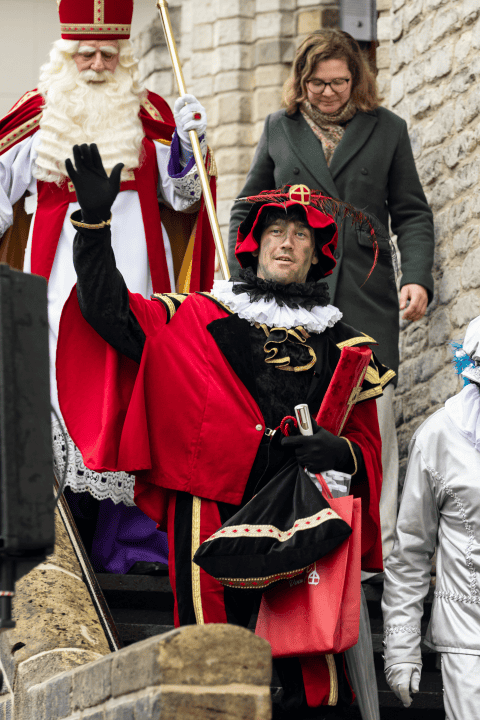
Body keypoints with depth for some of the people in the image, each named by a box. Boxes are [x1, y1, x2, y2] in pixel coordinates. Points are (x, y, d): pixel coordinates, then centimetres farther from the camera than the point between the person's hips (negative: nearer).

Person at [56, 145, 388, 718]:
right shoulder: (198, 319, 14)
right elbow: (111, 311, 5)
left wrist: (340, 451, -6)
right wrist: (94, 220, -4)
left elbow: (367, 443, 18)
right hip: (211, 517, -1)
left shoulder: (340, 343, 19)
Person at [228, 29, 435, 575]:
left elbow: (412, 214, 10)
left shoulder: (386, 130, 10)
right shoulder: (279, 130, 13)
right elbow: (245, 212, 18)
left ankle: (379, 546, -1)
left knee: (373, 418, -5)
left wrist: (418, 278, -5)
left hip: (367, 302, -1)